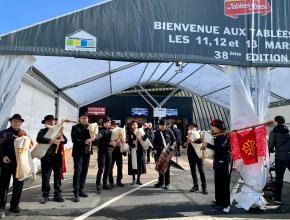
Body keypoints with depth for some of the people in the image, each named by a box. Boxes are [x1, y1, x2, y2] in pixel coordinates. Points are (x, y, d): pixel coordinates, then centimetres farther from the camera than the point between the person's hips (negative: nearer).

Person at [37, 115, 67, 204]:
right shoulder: (43, 131, 2)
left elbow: (65, 140, 8)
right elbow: (39, 139, -18)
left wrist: (62, 139, -16)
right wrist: (51, 141, -29)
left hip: (57, 156, 3)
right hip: (46, 156, -3)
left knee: (58, 175, 8)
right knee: (45, 176, 3)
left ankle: (57, 194, 18)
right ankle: (45, 195, 14)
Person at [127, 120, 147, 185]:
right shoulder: (129, 133, 7)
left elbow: (146, 136, -8)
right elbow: (127, 140, -6)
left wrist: (141, 137, -27)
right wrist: (132, 142, -25)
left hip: (140, 150, 1)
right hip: (132, 150, -1)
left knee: (140, 165, 1)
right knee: (133, 165, 0)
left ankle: (138, 179, 12)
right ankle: (133, 179, 13)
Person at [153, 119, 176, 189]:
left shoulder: (169, 131, 1)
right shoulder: (157, 132, 7)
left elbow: (174, 139, 8)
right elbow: (155, 141, 10)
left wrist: (172, 145, -8)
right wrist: (154, 149, 0)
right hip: (159, 151, 2)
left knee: (167, 167, -1)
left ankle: (167, 183, 7)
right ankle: (161, 182, 19)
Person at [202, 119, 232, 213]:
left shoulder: (225, 137, -15)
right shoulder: (217, 137, 10)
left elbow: (221, 148, -32)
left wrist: (207, 145, -30)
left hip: (225, 164, -9)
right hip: (218, 163, 9)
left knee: (224, 184, -5)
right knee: (218, 183, 14)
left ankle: (226, 204, 2)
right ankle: (219, 201, 25)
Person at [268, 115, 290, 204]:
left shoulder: (274, 132, -2)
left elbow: (270, 146, -5)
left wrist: (273, 150, 15)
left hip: (280, 157, -2)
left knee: (279, 178, 8)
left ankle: (277, 197, 15)